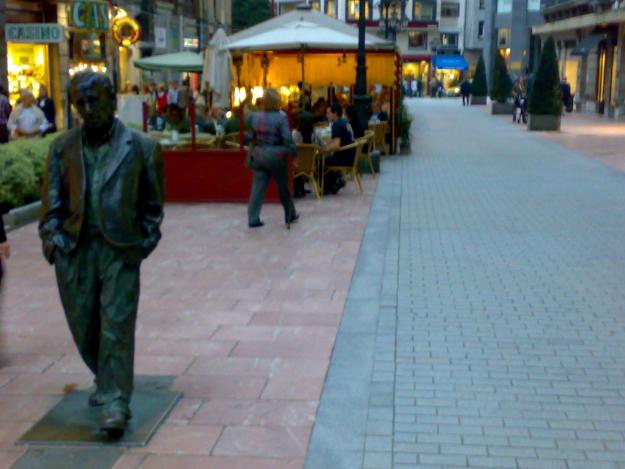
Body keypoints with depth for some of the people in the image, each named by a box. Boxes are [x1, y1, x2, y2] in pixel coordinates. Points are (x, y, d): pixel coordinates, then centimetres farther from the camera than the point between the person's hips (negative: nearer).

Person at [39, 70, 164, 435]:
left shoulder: (141, 147, 2)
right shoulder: (63, 147, 10)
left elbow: (153, 203, 6)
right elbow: (53, 199, 10)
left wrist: (145, 241, -2)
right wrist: (52, 236, -3)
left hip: (120, 249, -3)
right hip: (74, 249, 4)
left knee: (117, 328, -6)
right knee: (84, 327, 13)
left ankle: (116, 403, 0)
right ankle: (107, 382, 37)